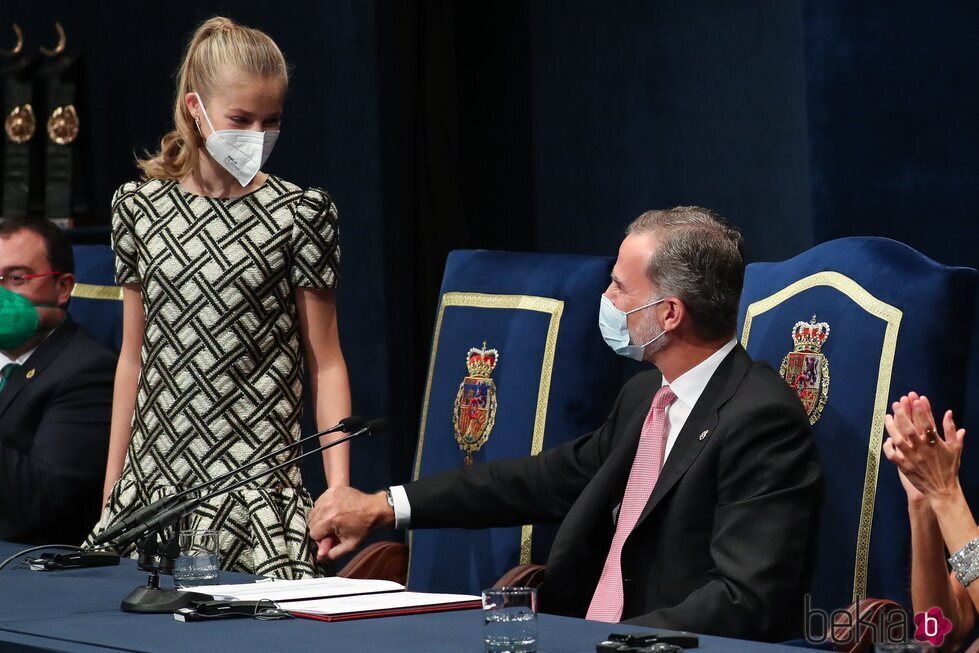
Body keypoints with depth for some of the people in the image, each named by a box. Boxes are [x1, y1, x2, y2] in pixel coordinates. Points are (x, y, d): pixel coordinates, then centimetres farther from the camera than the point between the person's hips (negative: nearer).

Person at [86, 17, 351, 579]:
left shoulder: (300, 213, 0)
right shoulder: (139, 206, 9)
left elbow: (326, 363, 1)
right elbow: (134, 355, 14)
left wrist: (339, 487, -8)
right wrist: (111, 489, 14)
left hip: (258, 483, -3)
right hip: (152, 482, 3)